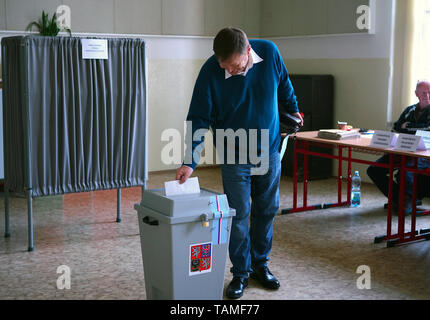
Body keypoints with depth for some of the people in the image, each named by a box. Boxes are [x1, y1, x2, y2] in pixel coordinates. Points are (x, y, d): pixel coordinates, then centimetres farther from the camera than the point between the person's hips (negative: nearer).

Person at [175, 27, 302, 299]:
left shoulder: (269, 53, -14)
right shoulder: (210, 72, -20)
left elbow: (284, 84, 8)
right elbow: (199, 119, -17)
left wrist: (293, 109, 22)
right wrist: (190, 162, -24)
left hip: (269, 150, 3)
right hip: (234, 156, -2)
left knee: (267, 210, 11)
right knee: (238, 215, 1)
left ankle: (260, 264, 27)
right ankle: (240, 273, 15)